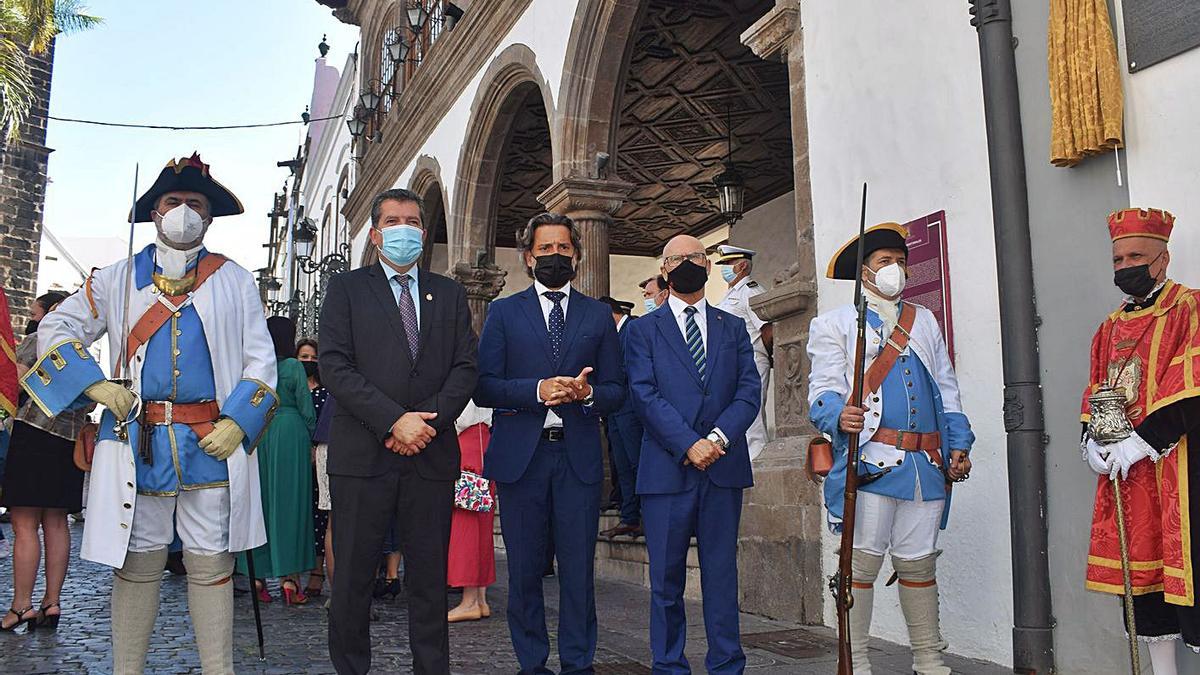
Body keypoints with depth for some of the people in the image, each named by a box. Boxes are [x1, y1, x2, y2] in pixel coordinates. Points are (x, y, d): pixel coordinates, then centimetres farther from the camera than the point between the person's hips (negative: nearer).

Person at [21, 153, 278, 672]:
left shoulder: (234, 280, 9)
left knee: (210, 566, 4)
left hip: (212, 443, -1)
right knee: (136, 565, 7)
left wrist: (237, 422, -7)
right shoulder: (117, 279, 12)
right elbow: (55, 328, 13)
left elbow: (260, 359, 6)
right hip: (136, 442, 1)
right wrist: (93, 384, -4)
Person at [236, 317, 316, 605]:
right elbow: (306, 408, -5)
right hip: (290, 434, -4)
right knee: (288, 502, 1)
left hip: (257, 437, 4)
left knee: (258, 502, 9)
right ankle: (288, 578, 1)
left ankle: (257, 576, 12)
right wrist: (312, 442, 4)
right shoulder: (293, 366, -6)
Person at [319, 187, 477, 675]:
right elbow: (334, 366, -4)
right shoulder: (346, 289, 8)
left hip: (432, 454, 2)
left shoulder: (449, 294, 16)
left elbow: (466, 367, 7)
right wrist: (394, 420, -14)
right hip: (363, 454, -2)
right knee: (353, 577, 5)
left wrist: (429, 421, -9)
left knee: (429, 577, 7)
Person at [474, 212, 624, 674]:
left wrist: (587, 392, -11)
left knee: (578, 568, 4)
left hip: (580, 457, 1)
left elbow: (616, 390, 11)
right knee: (524, 569, 6)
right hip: (520, 455, -1)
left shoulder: (598, 316, 13)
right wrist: (538, 390, -15)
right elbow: (483, 387, -1)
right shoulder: (504, 312, 9)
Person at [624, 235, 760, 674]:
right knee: (666, 581, 4)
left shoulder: (733, 328, 16)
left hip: (724, 470, 2)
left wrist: (720, 437, -12)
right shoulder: (643, 330, 8)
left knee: (721, 577, 6)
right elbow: (645, 394, -4)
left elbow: (749, 391, 5)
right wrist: (689, 443, -15)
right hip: (666, 469, -2)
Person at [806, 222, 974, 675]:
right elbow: (822, 391, -2)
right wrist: (839, 416, -25)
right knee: (862, 559, -4)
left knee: (918, 562, 10)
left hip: (927, 465, 4)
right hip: (870, 462, -4)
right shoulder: (837, 323, 8)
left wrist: (959, 445, 11)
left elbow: (946, 390, 23)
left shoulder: (924, 321, 23)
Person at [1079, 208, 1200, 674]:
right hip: (1124, 469, 7)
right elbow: (1095, 394, 18)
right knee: (1141, 567, 10)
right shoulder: (1111, 327, 17)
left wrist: (1140, 443, -17)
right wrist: (1093, 441, 1)